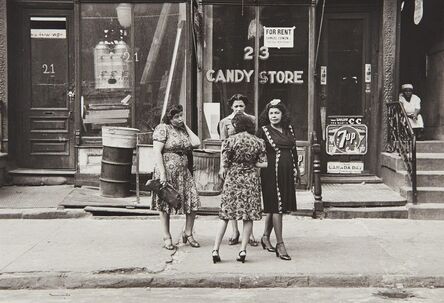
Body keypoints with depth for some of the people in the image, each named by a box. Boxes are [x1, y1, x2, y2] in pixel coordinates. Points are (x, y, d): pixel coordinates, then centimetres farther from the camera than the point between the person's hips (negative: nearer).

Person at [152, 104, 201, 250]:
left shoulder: (184, 130, 16)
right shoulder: (162, 129, -4)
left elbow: (196, 143, 0)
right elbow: (157, 152, -12)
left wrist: (185, 126, 7)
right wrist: (162, 174, -19)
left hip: (183, 172, 6)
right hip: (167, 171, -6)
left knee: (193, 202, -3)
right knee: (165, 205, 3)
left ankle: (188, 233, 14)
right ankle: (167, 238, 15)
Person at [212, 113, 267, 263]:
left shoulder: (230, 140, -7)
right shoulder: (259, 142, 0)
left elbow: (225, 163, -7)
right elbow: (264, 163, -2)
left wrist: (223, 171, 13)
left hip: (233, 178, -1)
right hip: (251, 179, 1)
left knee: (225, 216, 6)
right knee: (249, 216, 9)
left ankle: (216, 249, 3)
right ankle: (243, 250, 7)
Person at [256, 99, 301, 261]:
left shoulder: (289, 129, 13)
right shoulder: (263, 131, -3)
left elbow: (293, 150, 20)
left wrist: (296, 169, 22)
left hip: (287, 172, 6)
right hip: (272, 172, -6)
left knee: (275, 207, 12)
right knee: (276, 206, -6)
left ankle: (266, 237, 28)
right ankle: (280, 244, -3)